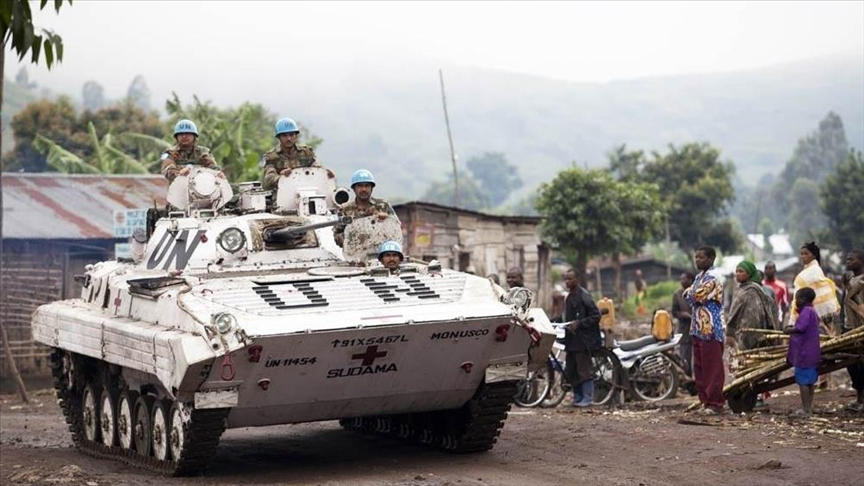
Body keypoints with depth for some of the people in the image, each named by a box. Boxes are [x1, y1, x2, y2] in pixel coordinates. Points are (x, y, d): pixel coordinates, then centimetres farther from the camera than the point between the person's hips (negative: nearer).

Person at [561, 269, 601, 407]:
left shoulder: (584, 296, -11)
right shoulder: (569, 297, 17)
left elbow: (596, 316, -15)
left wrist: (579, 323, -19)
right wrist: (567, 325, 11)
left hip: (583, 339, -9)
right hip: (572, 339, 9)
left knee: (584, 370, -6)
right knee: (571, 371, 10)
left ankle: (587, 398, 0)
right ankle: (577, 397, 18)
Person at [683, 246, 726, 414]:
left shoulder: (712, 279, -13)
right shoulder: (699, 276, 17)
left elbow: (696, 297, -19)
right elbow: (689, 295, 17)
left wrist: (689, 293, 1)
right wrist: (690, 294, -3)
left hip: (710, 329, -10)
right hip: (698, 329, 10)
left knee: (712, 368, -5)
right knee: (699, 368, 12)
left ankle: (715, 402, -2)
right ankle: (705, 400, 19)